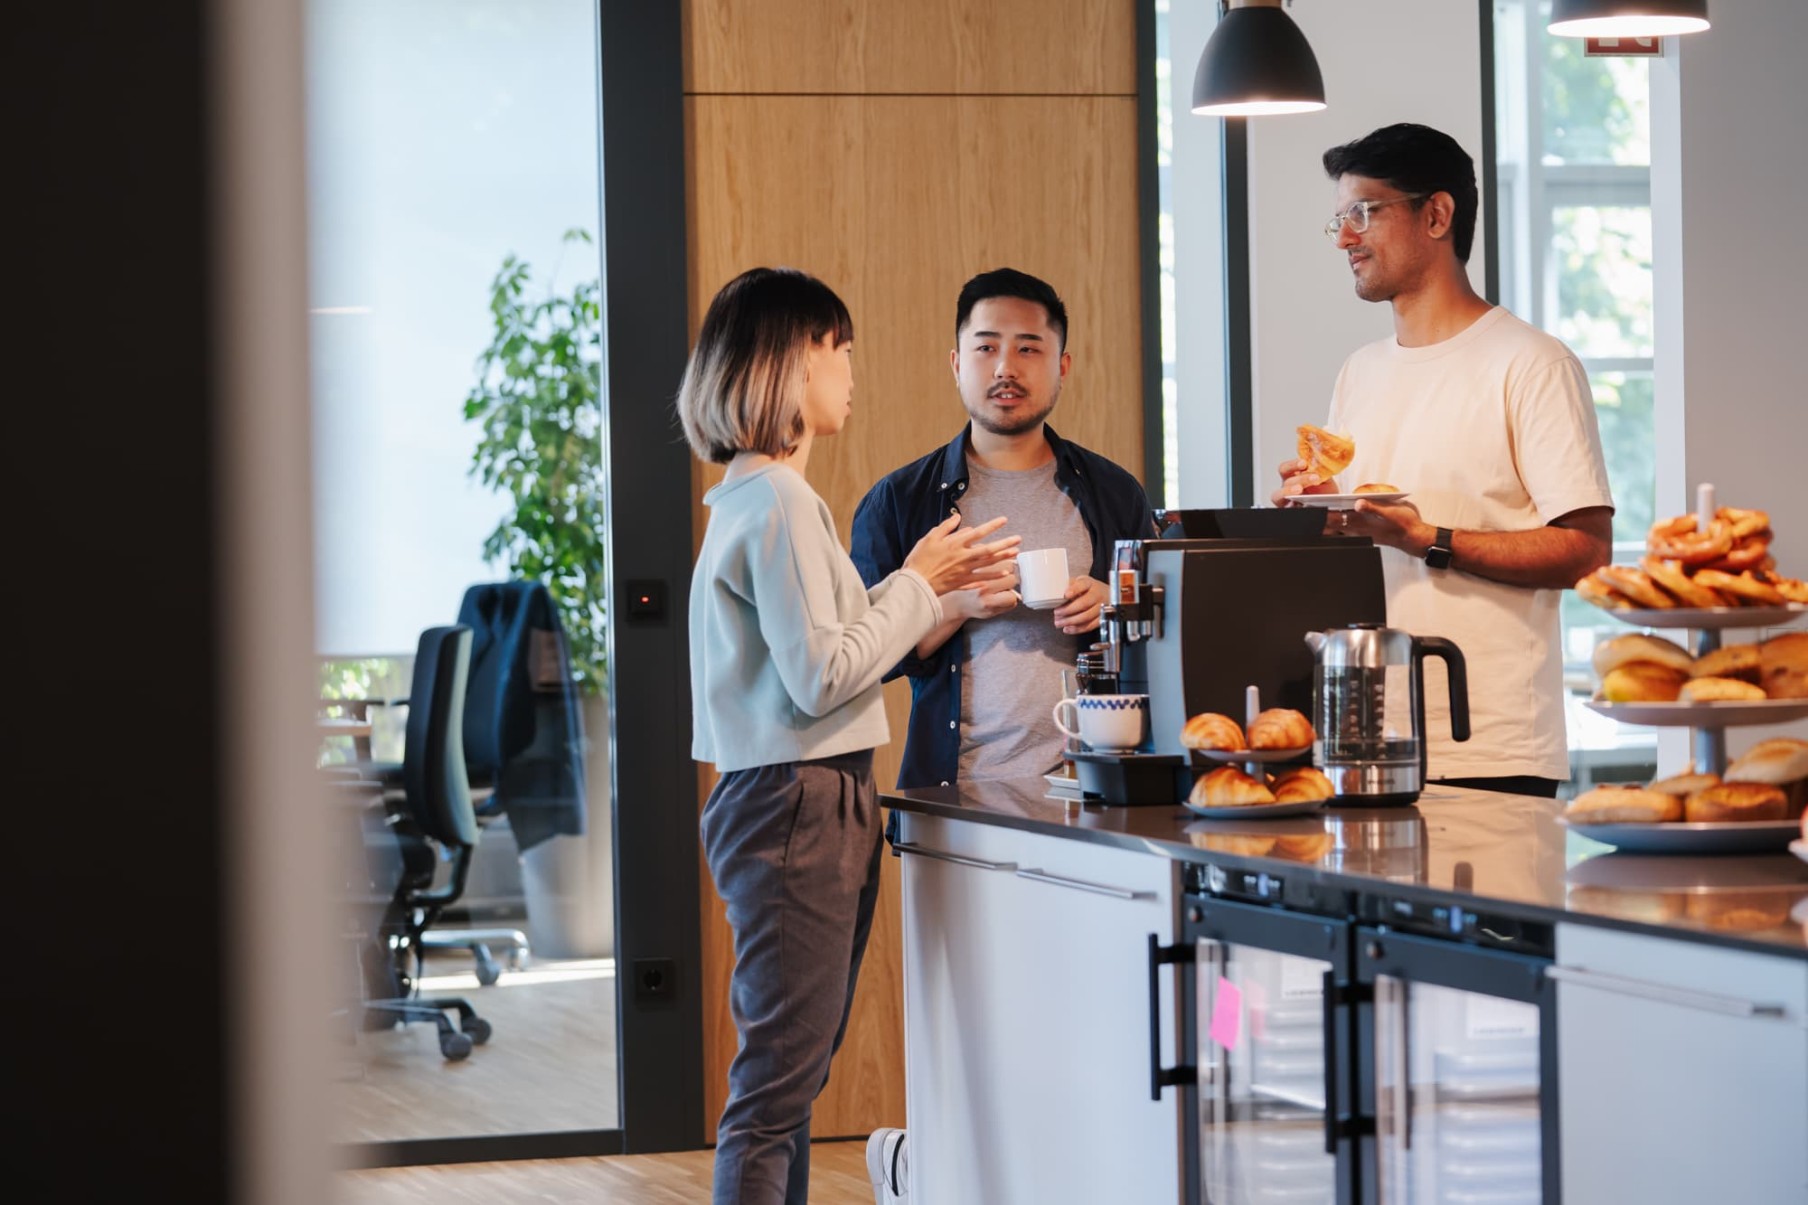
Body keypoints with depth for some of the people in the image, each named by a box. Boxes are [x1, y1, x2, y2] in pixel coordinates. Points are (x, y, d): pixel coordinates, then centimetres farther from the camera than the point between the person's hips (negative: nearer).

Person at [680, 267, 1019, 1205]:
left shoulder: (755, 495, 16)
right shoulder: (779, 500, -15)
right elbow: (820, 676, -19)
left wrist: (930, 584, 14)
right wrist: (915, 586, -8)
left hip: (797, 802, 10)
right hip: (799, 805, -10)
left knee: (787, 1082, 12)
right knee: (776, 1087, -9)